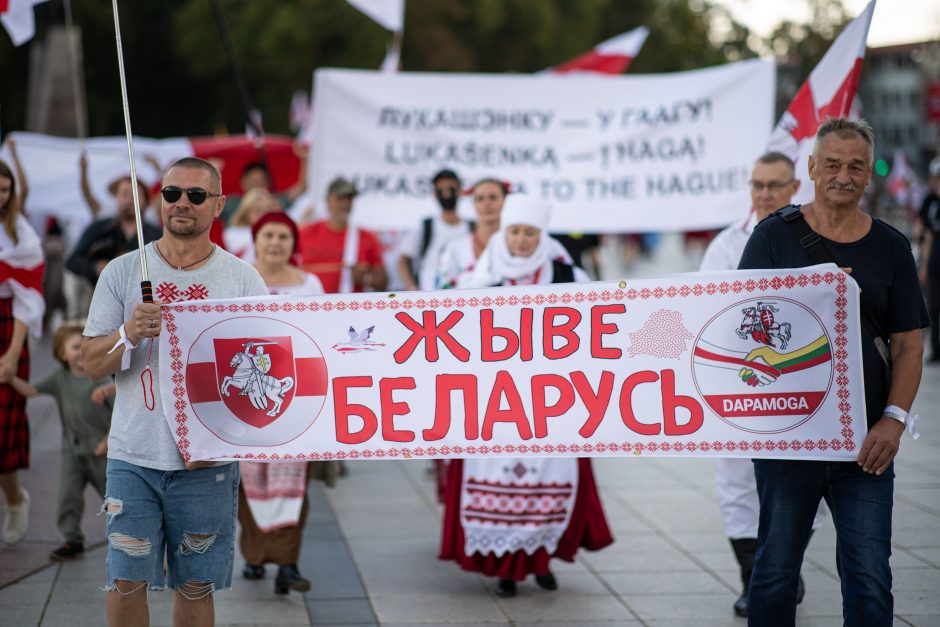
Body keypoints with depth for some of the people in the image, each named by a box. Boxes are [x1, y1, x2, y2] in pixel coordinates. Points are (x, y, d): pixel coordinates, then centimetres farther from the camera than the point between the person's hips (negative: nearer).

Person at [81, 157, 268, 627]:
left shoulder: (242, 279, 3)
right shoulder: (122, 272, 5)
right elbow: (92, 364, 3)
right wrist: (127, 335, -19)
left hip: (208, 463, 0)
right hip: (133, 457, 1)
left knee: (195, 586, 5)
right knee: (126, 581, -1)